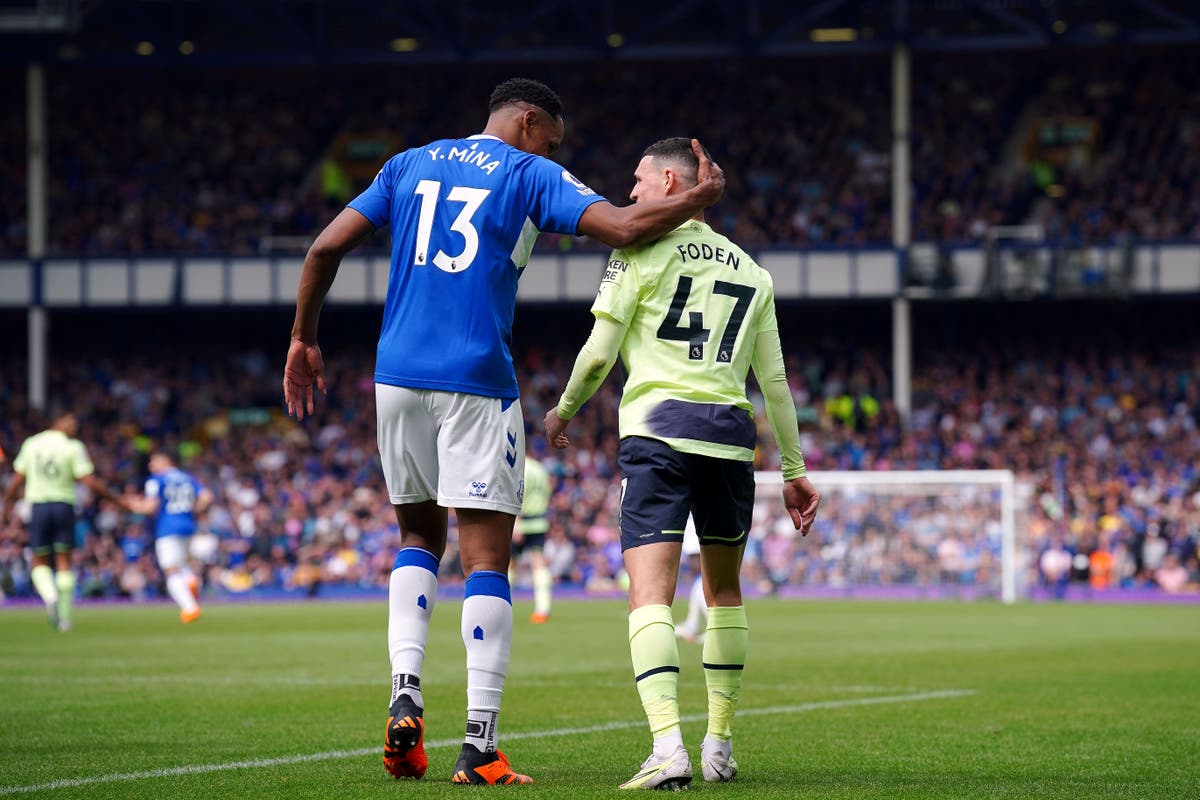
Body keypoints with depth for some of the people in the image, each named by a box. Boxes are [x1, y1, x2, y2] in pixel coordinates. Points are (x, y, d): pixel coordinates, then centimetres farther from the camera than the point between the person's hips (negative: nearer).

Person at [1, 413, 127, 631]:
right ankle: (64, 617, 3)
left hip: (38, 505, 1)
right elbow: (89, 482, -9)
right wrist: (117, 500, 0)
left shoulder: (31, 444, 5)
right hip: (63, 505, -1)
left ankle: (50, 596, -20)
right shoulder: (73, 447, -4)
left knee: (40, 562, 10)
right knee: (64, 562, 8)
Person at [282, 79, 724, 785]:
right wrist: (701, 197, 6)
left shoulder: (411, 164, 15)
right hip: (477, 382, -5)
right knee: (487, 560, -2)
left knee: (420, 539, 21)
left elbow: (327, 248, 11)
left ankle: (405, 696, 1)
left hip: (398, 376, 5)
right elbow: (623, 228, -10)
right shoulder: (532, 176, 2)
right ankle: (480, 746, -8)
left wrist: (304, 340, 20)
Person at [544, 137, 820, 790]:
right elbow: (774, 380, 17)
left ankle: (668, 747, -28)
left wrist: (563, 412, 18)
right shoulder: (749, 270, 17)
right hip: (731, 432, 5)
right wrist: (793, 471, 22)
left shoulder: (642, 250, 3)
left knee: (650, 594, -12)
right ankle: (719, 746, 24)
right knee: (724, 590, 21)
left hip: (659, 424, -4)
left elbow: (598, 353, 0)